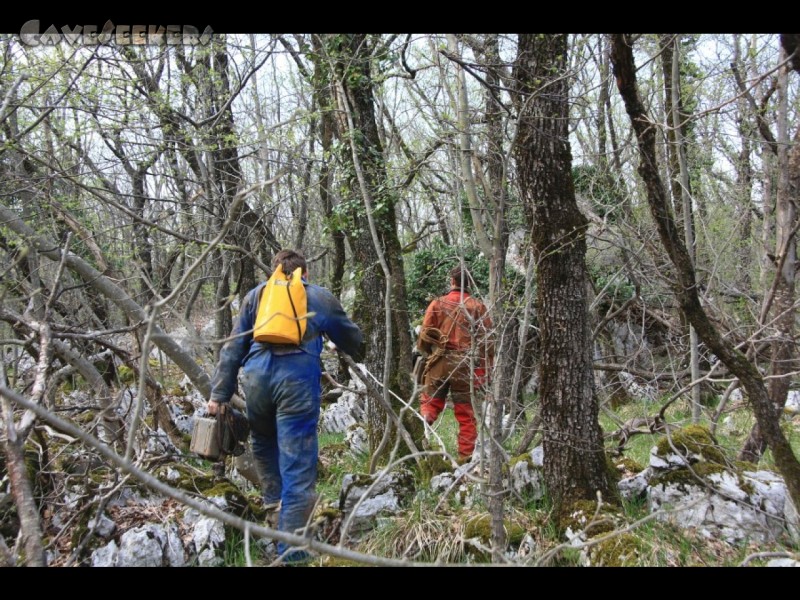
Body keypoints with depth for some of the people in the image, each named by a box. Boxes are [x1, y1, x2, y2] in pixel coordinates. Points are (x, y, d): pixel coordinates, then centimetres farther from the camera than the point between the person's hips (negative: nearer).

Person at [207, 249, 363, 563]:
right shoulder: (321, 297, 19)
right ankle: (291, 553, 5)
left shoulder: (256, 294, 22)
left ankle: (273, 497, 34)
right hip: (298, 376, -2)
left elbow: (233, 347, 17)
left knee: (263, 440, 30)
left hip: (257, 373, 2)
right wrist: (364, 356, 50)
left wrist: (220, 393, 17)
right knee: (297, 466, 1)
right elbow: (352, 339, 29)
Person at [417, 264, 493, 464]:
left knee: (430, 404, 9)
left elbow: (425, 335, 1)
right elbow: (486, 341, -1)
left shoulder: (438, 303, 0)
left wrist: (426, 350, 22)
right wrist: (483, 371, 6)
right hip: (466, 365, 1)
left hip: (440, 362, 0)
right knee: (466, 414, 10)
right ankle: (466, 457, 13)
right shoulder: (479, 307, 1)